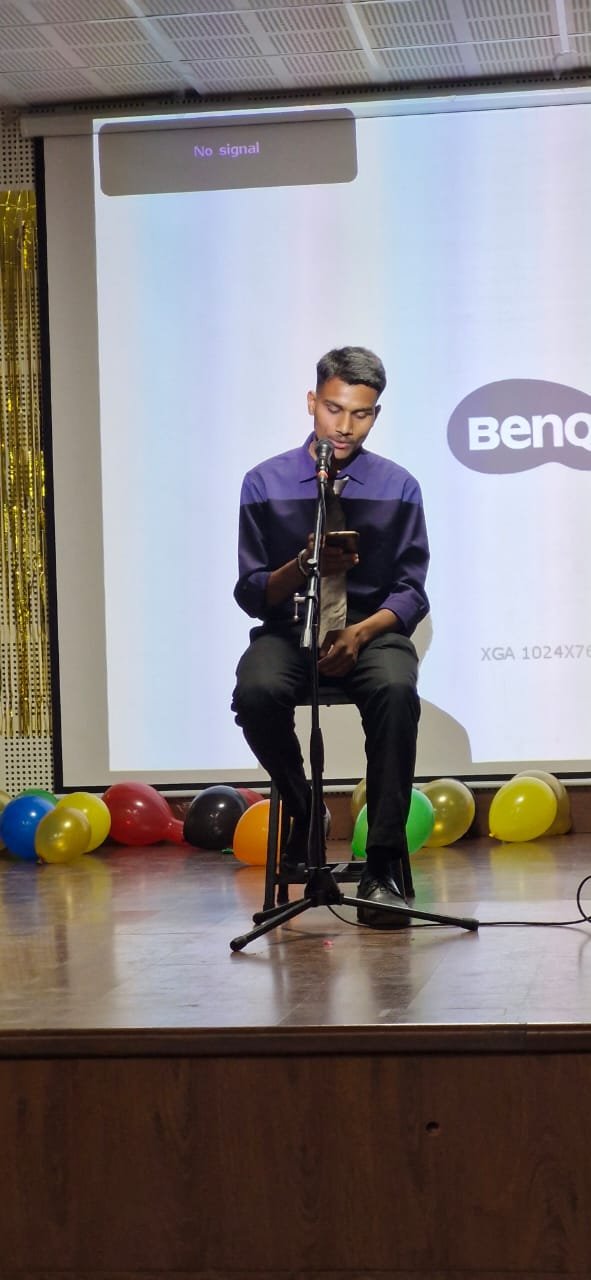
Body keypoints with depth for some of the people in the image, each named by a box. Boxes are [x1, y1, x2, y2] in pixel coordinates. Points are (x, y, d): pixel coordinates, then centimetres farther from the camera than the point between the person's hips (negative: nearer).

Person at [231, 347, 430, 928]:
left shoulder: (398, 488, 5)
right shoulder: (265, 483, 3)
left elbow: (410, 593, 4)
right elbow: (252, 594, 3)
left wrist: (361, 632, -15)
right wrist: (304, 566, -18)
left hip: (371, 630, 0)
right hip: (288, 633, 0)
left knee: (396, 691, -35)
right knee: (256, 693, -34)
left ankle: (382, 867, -30)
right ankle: (302, 809, -5)